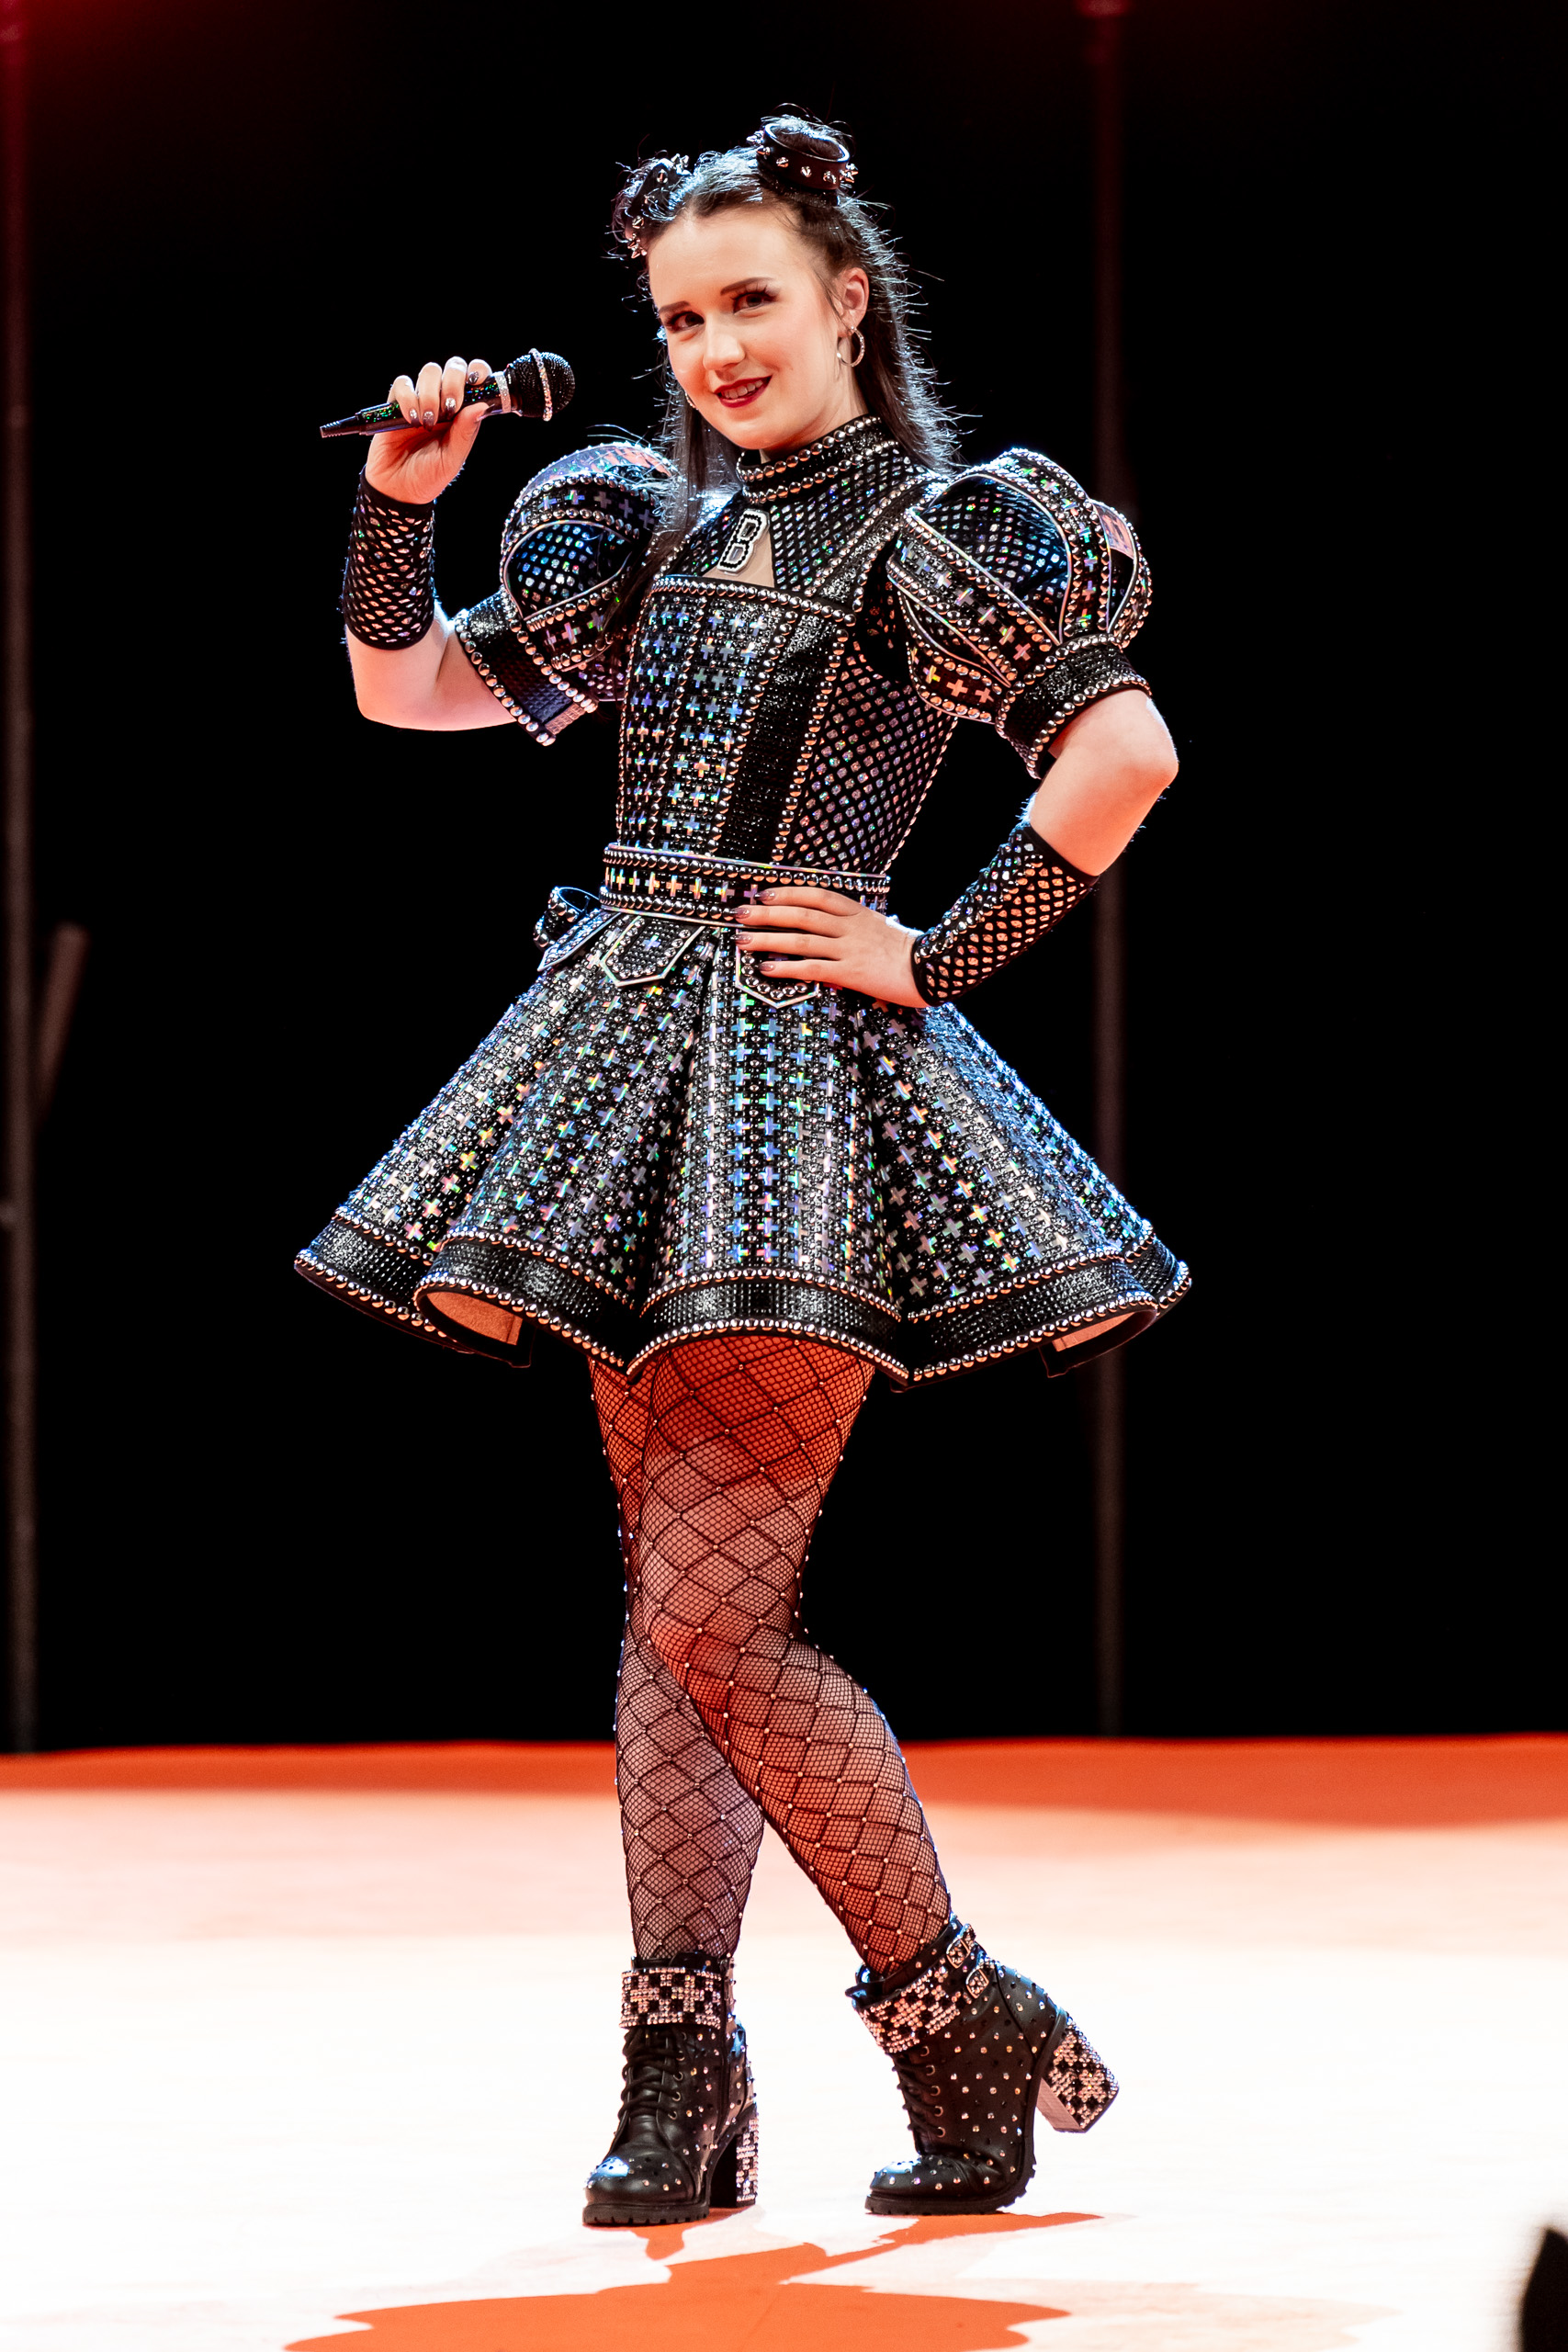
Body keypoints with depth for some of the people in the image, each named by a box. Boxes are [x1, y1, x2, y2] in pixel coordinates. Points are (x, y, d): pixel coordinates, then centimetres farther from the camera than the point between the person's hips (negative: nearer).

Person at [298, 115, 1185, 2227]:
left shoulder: (935, 534, -3)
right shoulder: (649, 531, 17)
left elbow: (1129, 746, -15)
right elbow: (405, 688, 22)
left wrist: (943, 955, -14)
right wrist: (402, 498, 7)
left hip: (802, 1065, -7)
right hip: (630, 1062, 7)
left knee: (711, 1610, -13)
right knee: (669, 1594, 6)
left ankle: (970, 2024, 1)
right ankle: (683, 2084, 9)